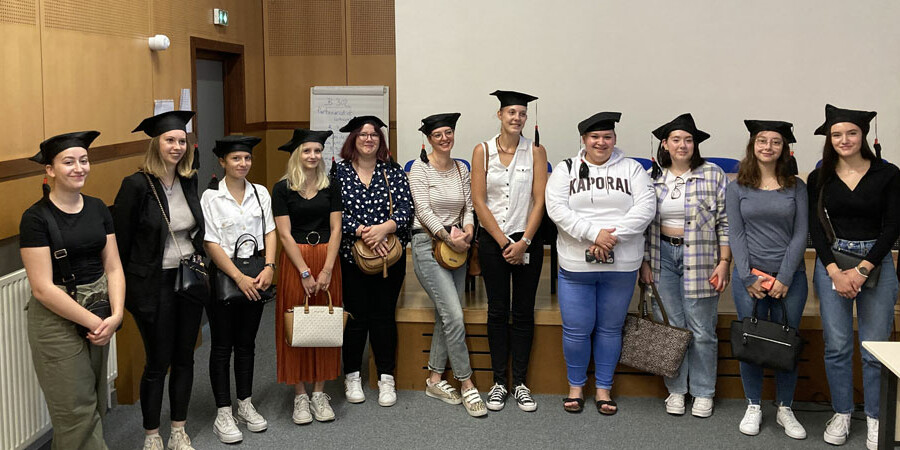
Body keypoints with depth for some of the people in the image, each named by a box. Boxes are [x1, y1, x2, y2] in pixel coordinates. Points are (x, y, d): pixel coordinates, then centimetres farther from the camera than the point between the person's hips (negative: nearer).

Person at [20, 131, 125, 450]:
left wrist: (115, 316, -11)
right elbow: (42, 288, -16)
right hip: (57, 317, -6)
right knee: (76, 409, 2)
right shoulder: (36, 218, -13)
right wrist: (93, 322, -15)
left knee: (95, 403, 14)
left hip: (98, 313, 6)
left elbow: (113, 268, 4)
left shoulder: (98, 209, 4)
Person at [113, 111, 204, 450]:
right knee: (158, 362, 5)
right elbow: (120, 240, -11)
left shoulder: (190, 182, 3)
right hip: (154, 284, -5)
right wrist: (124, 288, -9)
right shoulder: (136, 185, -14)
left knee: (184, 358, 13)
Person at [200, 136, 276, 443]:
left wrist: (268, 267, -10)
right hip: (223, 278, -4)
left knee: (246, 343, 13)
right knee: (222, 346, 3)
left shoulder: (261, 193, 6)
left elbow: (269, 233, 4)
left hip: (255, 280, 4)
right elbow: (211, 244, -11)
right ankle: (223, 414, 10)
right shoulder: (211, 197, -7)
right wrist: (239, 277, -16)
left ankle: (245, 404, 26)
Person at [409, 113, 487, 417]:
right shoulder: (420, 168, -5)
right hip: (428, 245, -6)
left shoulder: (462, 169, 11)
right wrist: (448, 237, -16)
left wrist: (467, 231, -11)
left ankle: (434, 380, 21)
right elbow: (424, 210, -11)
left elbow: (469, 207, 9)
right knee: (454, 316, -12)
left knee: (445, 317, 8)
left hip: (456, 247, 6)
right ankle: (466, 385, -3)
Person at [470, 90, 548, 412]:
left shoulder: (536, 152, 1)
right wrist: (505, 243, -9)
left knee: (523, 312, 5)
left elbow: (539, 201, -3)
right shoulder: (483, 151, 0)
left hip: (527, 240, 0)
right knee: (497, 311, 5)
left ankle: (520, 382, 14)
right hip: (492, 239, 0)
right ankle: (499, 382, 15)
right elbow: (479, 202, -4)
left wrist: (524, 242, -12)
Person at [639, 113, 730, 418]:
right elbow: (645, 223, 10)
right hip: (663, 257, 2)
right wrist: (645, 263, 6)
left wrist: (724, 262, -8)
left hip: (701, 260, -2)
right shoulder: (653, 178, 5)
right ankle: (675, 390, 19)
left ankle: (703, 393, 18)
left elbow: (724, 222, -2)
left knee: (702, 331, 3)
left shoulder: (713, 175, -1)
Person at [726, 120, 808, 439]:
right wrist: (748, 278, -9)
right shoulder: (737, 188, 3)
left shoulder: (796, 187, 4)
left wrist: (784, 278, -9)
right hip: (749, 275, 0)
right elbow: (735, 234, -1)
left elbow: (800, 234, 0)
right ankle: (753, 407, 19)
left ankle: (784, 409, 19)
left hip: (789, 277, 0)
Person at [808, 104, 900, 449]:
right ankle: (841, 414, 19)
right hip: (831, 264, 2)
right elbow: (816, 228, 1)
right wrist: (836, 272, -10)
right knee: (837, 345, 4)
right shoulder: (819, 179, 4)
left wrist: (862, 270, -11)